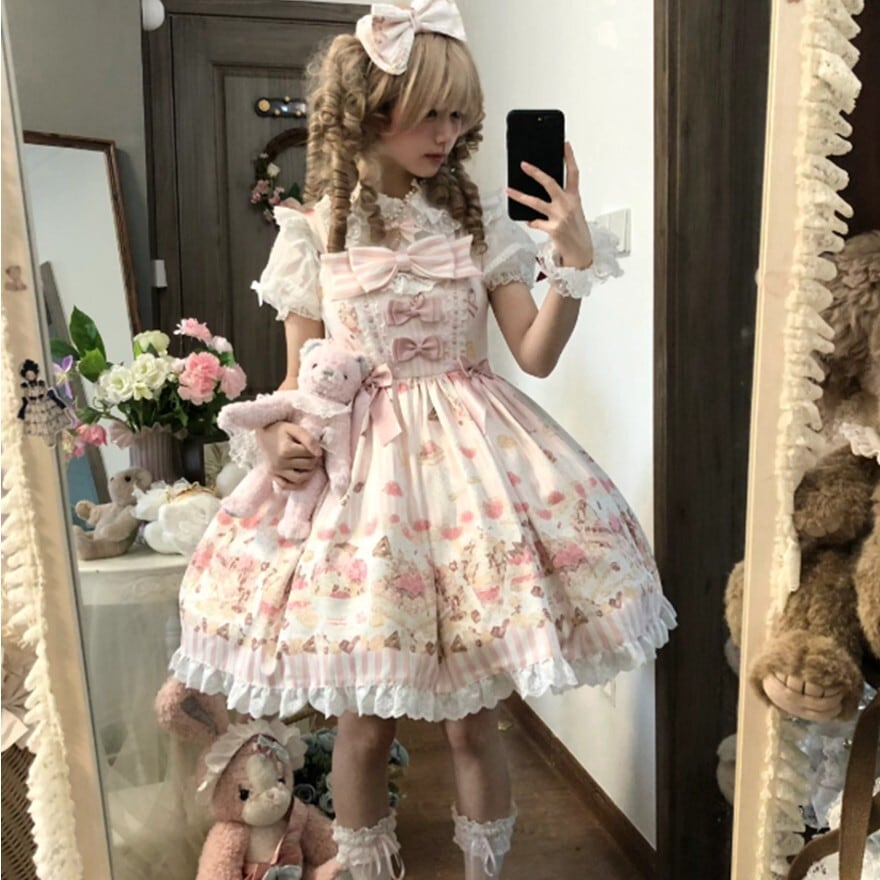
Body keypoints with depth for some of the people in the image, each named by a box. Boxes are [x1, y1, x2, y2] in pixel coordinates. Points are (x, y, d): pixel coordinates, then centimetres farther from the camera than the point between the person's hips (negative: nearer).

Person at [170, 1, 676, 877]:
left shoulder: (479, 218, 4)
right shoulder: (315, 233, 1)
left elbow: (535, 354, 0)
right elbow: (299, 380, 5)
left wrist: (575, 258, -12)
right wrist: (277, 434, -15)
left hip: (469, 456, 1)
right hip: (358, 467, -1)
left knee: (473, 715, 9)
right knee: (364, 720, 10)